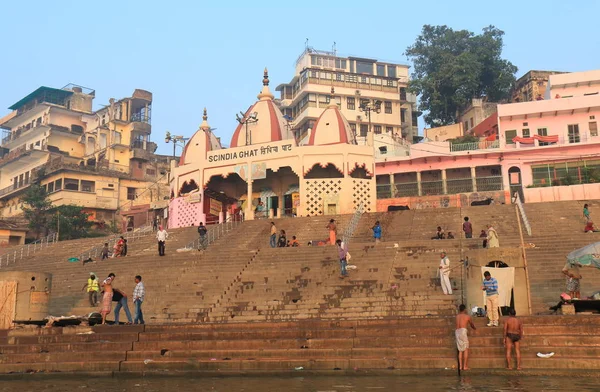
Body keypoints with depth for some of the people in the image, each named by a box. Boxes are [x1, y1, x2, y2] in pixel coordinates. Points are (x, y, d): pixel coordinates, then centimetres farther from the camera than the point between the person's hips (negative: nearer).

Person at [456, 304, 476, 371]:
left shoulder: (457, 316, 20)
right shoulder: (468, 316, 11)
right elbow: (472, 325, 27)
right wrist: (475, 328, 49)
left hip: (457, 331, 5)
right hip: (463, 331, -5)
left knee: (460, 350, 10)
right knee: (466, 349, 0)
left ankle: (460, 366, 4)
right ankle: (465, 366, -6)